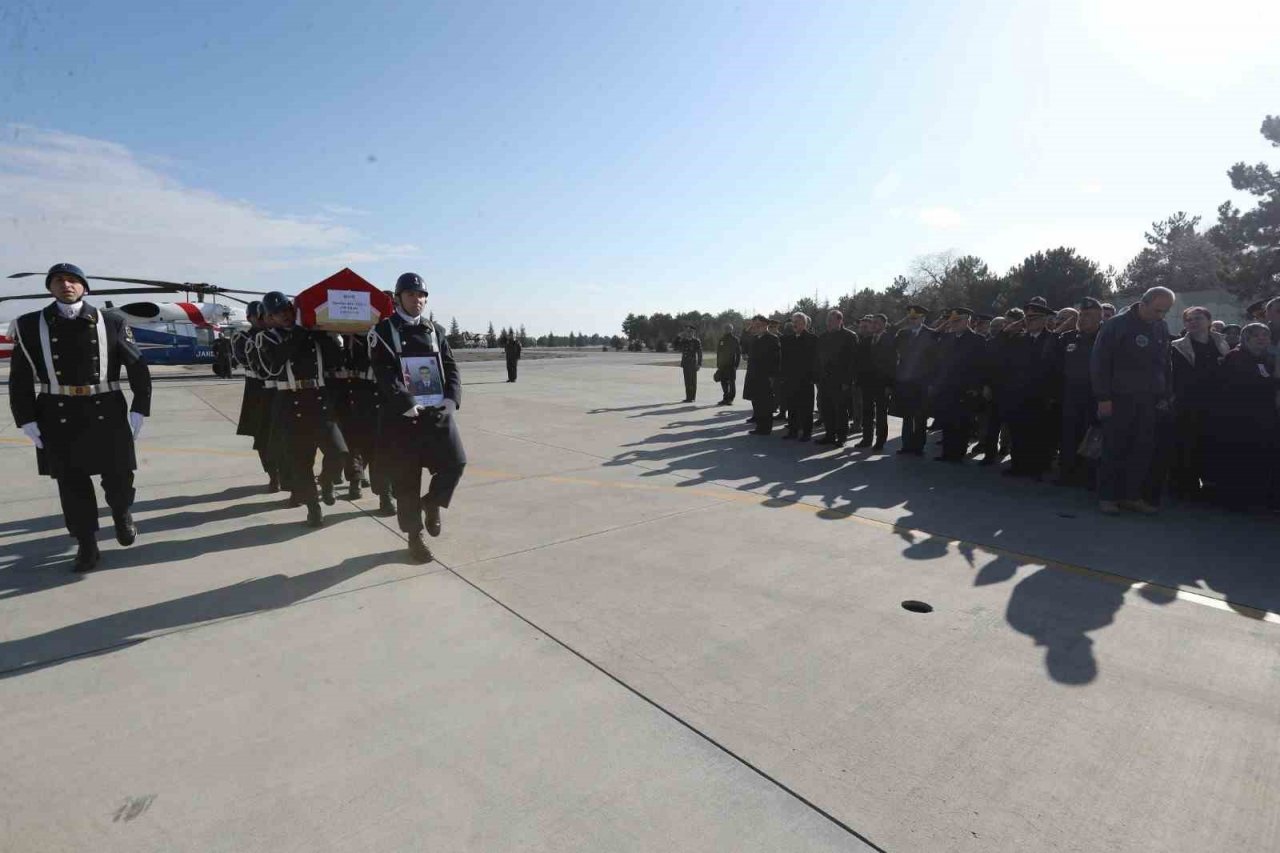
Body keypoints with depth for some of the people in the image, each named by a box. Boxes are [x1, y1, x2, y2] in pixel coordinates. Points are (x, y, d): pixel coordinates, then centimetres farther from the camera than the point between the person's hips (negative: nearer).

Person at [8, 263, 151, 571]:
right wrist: (27, 421, -2)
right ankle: (86, 547, 18)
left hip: (107, 416, -1)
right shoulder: (29, 326, 4)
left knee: (118, 478, 6)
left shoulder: (111, 323, 0)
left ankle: (122, 515, 38)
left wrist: (139, 411, -5)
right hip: (59, 419, 1)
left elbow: (138, 368, 1)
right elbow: (20, 379, 5)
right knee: (72, 485, 6)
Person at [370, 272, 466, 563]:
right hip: (400, 414, -3)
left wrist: (451, 400, -10)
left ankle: (432, 503, 20)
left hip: (437, 410, 3)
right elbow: (384, 374, -11)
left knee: (455, 462, -10)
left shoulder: (436, 330, 13)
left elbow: (451, 369, 7)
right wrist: (407, 403, -22)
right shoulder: (383, 331, 1)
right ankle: (415, 538, 18)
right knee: (406, 479, 3)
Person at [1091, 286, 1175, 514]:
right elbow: (1099, 362, -8)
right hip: (1119, 399, -5)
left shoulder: (1161, 328, 11)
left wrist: (1164, 395, 9)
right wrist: (1103, 397, -12)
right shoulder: (1117, 325, -6)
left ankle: (1133, 495, 12)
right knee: (1114, 449, -1)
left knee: (1144, 450, 4)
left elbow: (1164, 364, 17)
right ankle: (1107, 496, 7)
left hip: (1149, 401, 5)